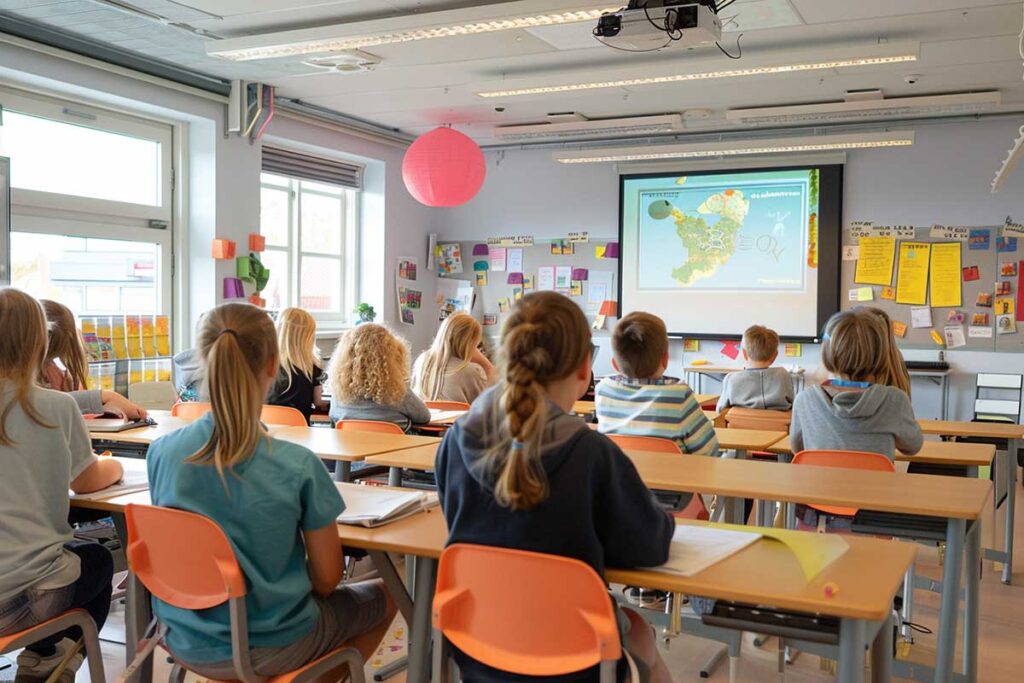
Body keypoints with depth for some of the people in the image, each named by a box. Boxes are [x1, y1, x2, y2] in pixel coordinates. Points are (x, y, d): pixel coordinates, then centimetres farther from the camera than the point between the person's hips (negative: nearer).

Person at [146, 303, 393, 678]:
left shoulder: (162, 452, -13)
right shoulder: (298, 466, -24)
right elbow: (326, 578, -13)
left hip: (186, 640, 5)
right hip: (268, 650, -4)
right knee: (382, 596, 24)